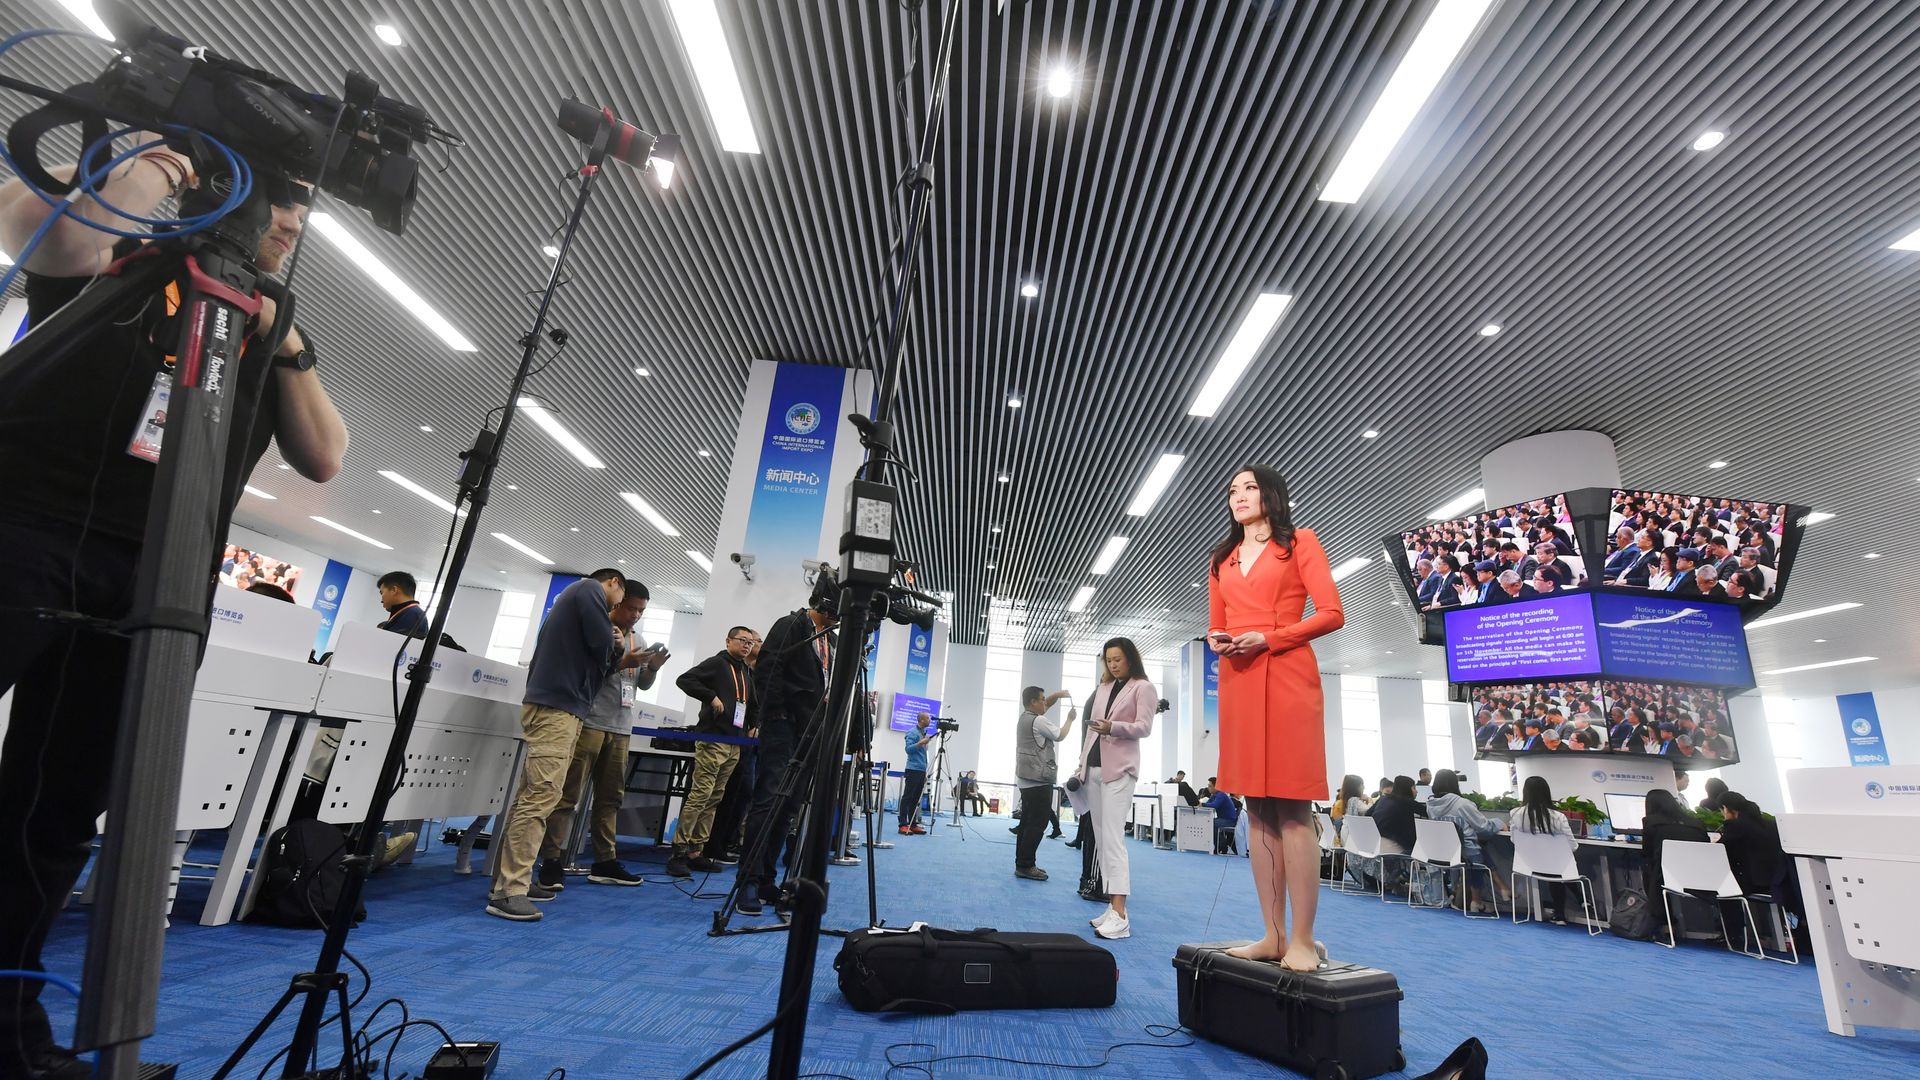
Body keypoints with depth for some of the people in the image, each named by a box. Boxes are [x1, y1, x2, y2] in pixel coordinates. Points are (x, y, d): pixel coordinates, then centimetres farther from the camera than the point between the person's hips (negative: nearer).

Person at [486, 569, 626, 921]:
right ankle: (508, 891, -13)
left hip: (554, 704, 10)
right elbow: (601, 643, -12)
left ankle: (511, 880, 14)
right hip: (557, 706, -10)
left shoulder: (575, 596, 26)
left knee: (533, 796, 10)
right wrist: (617, 657, 9)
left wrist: (621, 661, 17)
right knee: (541, 796, -13)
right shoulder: (590, 589, -2)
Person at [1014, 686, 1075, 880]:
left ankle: (1022, 863, 11)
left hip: (1027, 779, 10)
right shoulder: (1038, 721, -12)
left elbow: (1046, 705, 29)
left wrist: (1057, 694, 14)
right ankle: (1025, 866, -8)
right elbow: (1060, 735, -2)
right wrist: (1070, 719, 12)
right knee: (1037, 824, -8)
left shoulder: (1024, 717, 17)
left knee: (1027, 822, 10)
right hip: (1039, 780, -10)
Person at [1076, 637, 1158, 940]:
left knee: (1113, 837, -14)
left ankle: (1120, 915, -16)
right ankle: (1112, 905, 10)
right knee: (1100, 838, 5)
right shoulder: (1103, 689, 20)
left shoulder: (1143, 688, 1)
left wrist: (1113, 727, -26)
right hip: (1094, 767, 7)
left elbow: (1144, 727, -9)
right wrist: (1083, 762, 15)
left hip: (1119, 768, -7)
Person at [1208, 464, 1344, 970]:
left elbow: (1331, 614, -2)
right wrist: (1217, 641, -1)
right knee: (1257, 809, 5)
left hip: (1287, 679, -5)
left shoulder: (1299, 542, 7)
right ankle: (1273, 934, 10)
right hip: (1238, 683, 5)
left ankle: (1302, 939, -1)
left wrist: (1268, 638, -12)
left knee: (1292, 809, -7)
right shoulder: (1221, 558, 20)